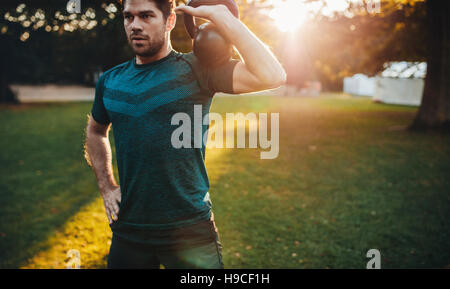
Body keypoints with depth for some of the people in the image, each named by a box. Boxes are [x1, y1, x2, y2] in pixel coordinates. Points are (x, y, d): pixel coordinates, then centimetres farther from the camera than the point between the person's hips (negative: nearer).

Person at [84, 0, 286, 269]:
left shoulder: (194, 70, -9)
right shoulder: (110, 80, 5)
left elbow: (272, 76, -25)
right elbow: (96, 131, 24)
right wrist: (106, 187, 11)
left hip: (189, 230, -4)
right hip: (129, 229, 4)